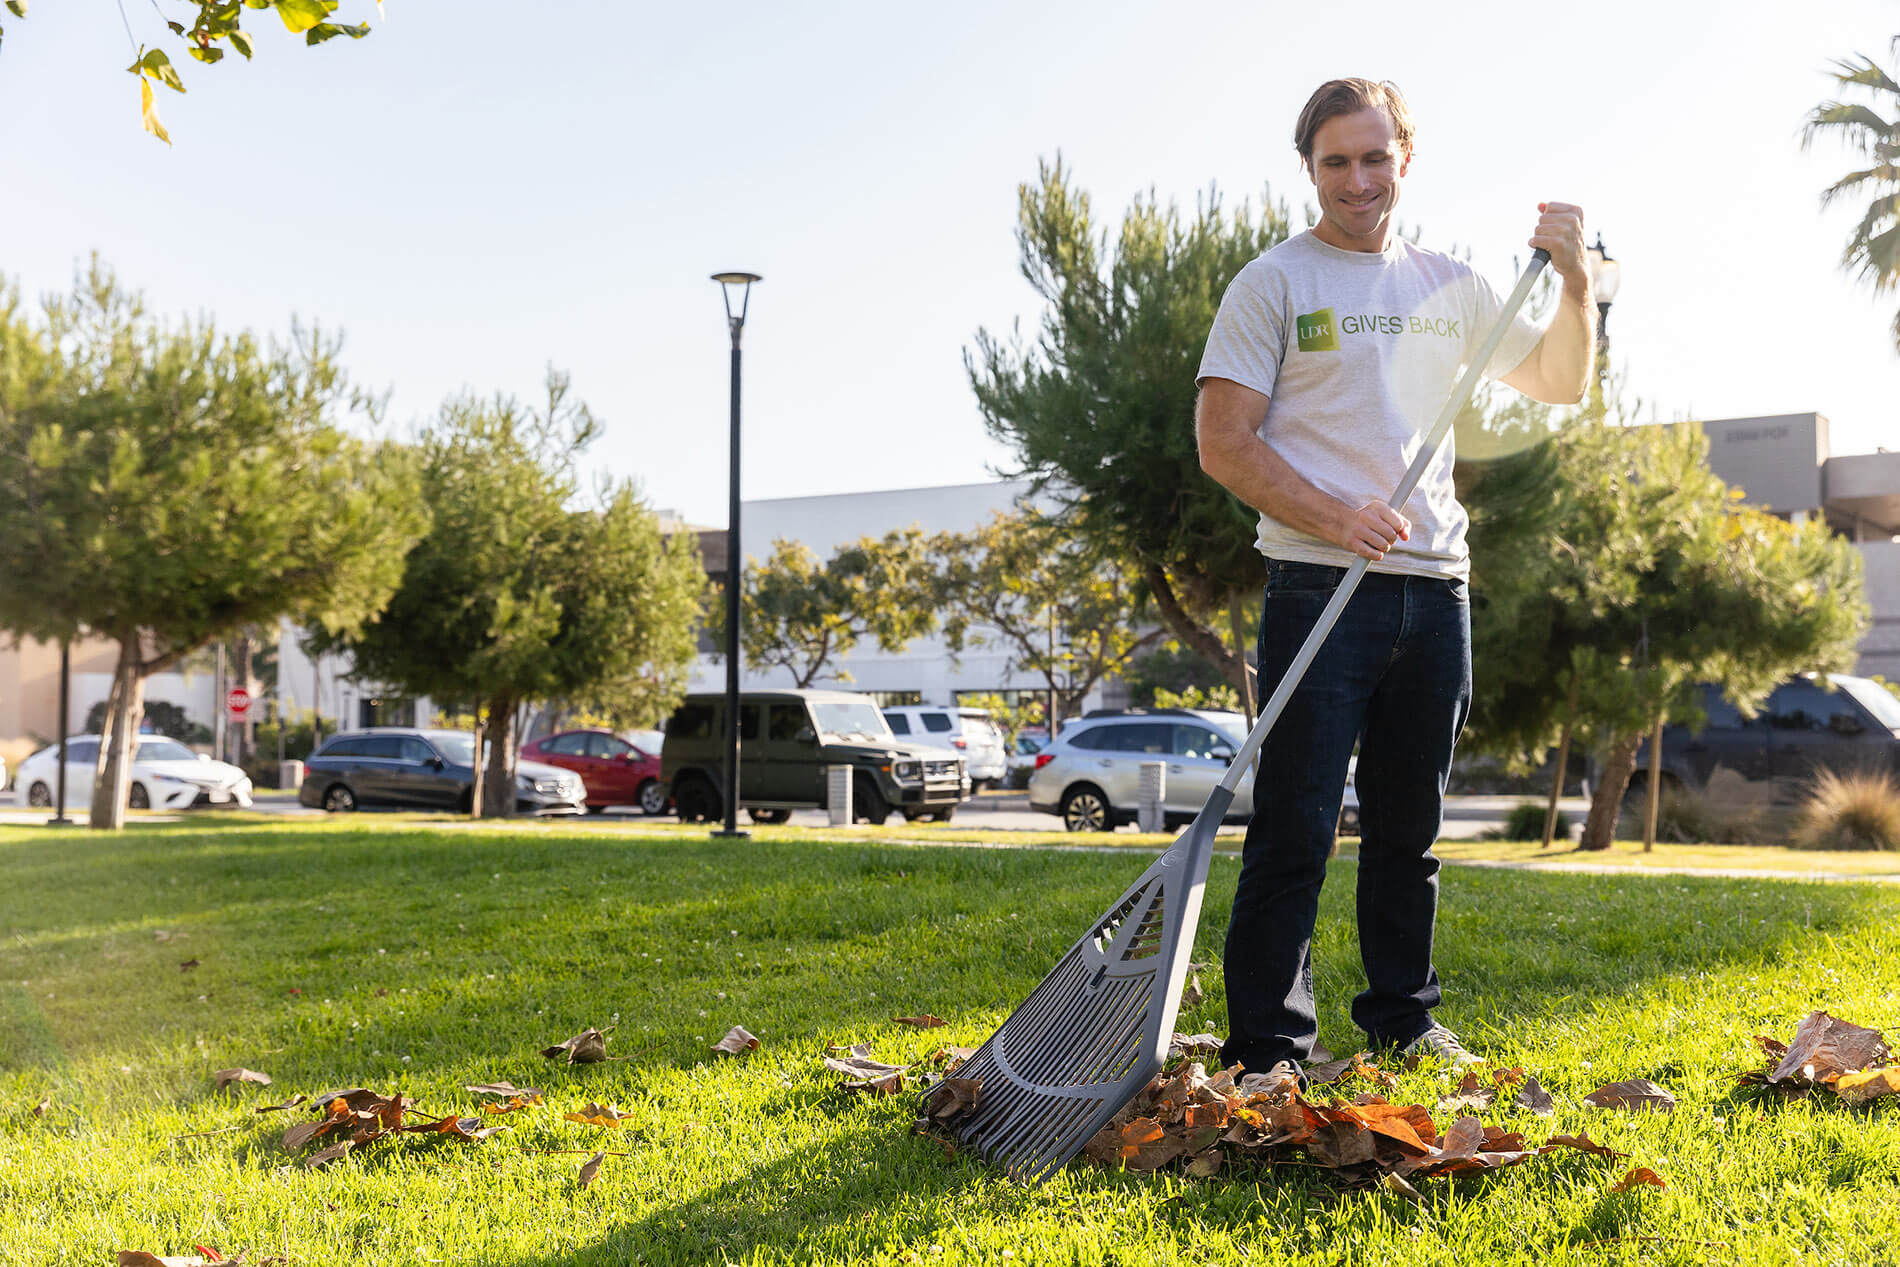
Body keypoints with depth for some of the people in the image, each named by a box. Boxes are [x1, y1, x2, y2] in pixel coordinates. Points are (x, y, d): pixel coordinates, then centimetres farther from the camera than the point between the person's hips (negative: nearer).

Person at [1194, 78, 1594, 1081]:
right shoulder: (1273, 283, 1)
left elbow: (1561, 382, 22)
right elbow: (1223, 442, -6)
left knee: (1409, 828, 13)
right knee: (1294, 830, -6)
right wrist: (1337, 518, -19)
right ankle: (1266, 1048, 0)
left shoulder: (1449, 286, 15)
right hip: (1318, 586, -5)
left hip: (1434, 592, 5)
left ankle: (1402, 1020, 25)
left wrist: (1576, 281, 5)